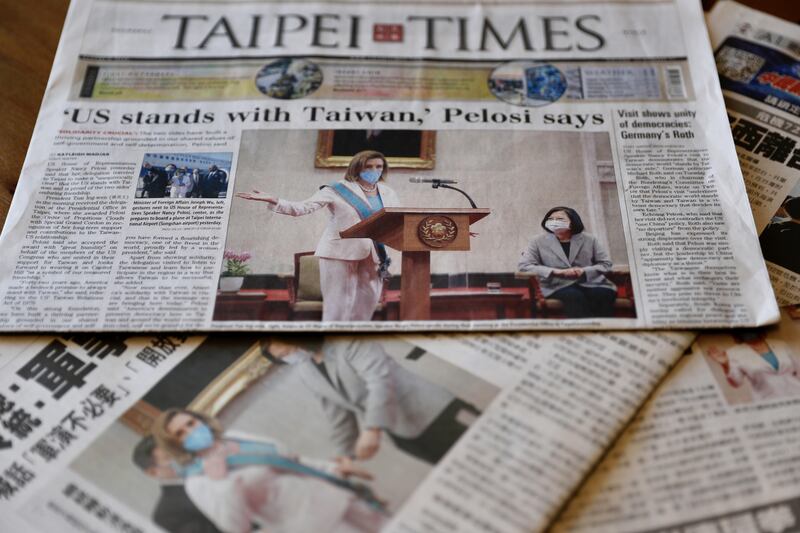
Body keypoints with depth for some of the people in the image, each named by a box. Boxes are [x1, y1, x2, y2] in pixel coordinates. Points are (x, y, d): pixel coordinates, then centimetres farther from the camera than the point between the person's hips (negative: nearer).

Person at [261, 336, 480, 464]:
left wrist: (372, 429, -31)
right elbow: (338, 418, 15)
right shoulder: (306, 373, 7)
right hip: (404, 435, 6)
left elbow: (380, 377, -24)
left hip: (432, 411, -6)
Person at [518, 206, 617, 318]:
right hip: (557, 286, -1)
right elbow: (523, 266, -2)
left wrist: (584, 271, -12)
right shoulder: (538, 241, 8)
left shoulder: (589, 239, 12)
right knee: (575, 297, -36)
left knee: (604, 295, -32)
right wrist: (557, 272, -14)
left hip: (590, 283, 2)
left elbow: (606, 264, 10)